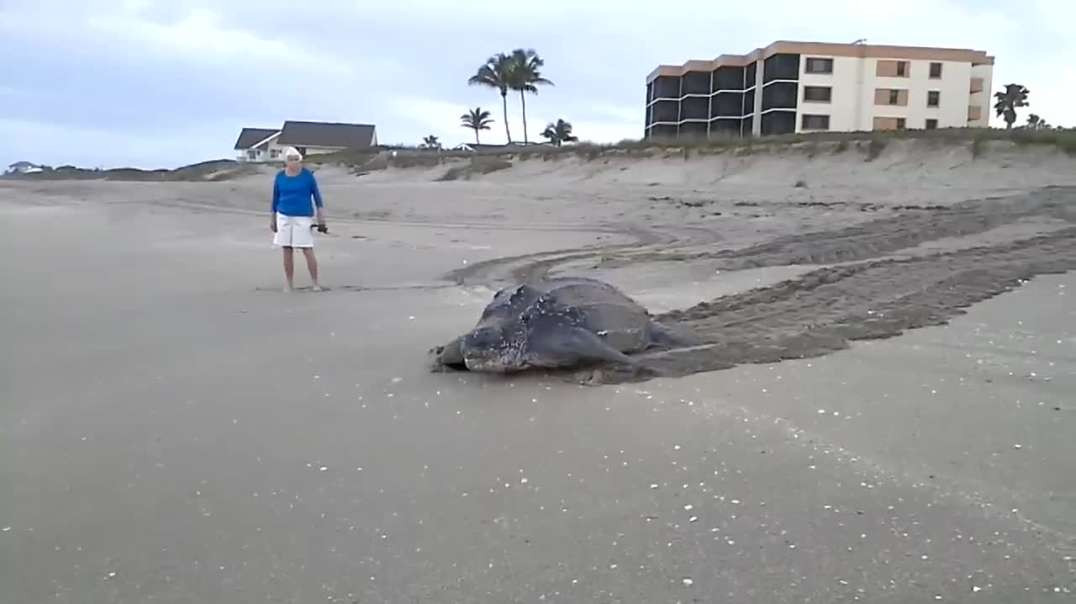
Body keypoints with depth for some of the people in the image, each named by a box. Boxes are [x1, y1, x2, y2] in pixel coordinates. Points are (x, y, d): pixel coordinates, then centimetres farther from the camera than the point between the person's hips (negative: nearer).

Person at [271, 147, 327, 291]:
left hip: (303, 217, -3)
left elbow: (316, 196, -3)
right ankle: (289, 284, 14)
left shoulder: (308, 175, -6)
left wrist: (321, 219, -8)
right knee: (287, 251, 4)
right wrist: (273, 219, 11)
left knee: (307, 250, -7)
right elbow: (275, 198, 10)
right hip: (284, 217, 3)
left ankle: (316, 283, 4)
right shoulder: (280, 176, 2)